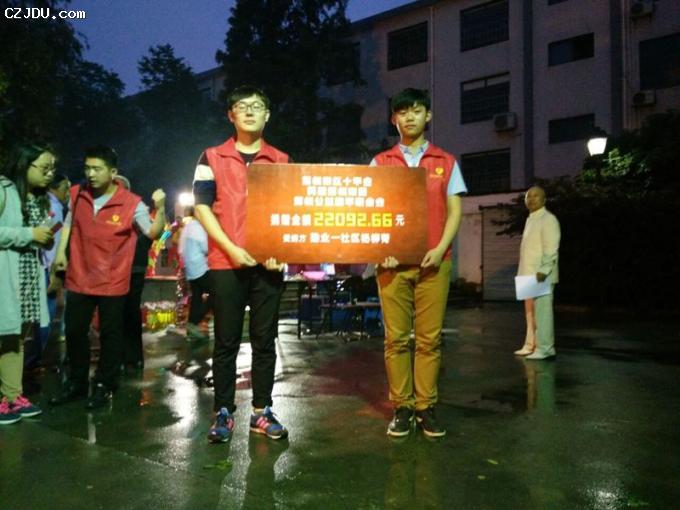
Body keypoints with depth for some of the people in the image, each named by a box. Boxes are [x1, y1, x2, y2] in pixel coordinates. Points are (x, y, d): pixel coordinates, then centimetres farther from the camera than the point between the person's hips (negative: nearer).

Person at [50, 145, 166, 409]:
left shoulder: (131, 203, -14)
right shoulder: (76, 194, -1)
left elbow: (153, 233, -13)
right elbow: (69, 223, 15)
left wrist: (160, 208, -29)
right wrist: (60, 252, 5)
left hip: (112, 283, -4)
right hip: (79, 279, 4)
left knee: (110, 334, 8)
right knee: (74, 332, 15)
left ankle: (103, 385, 25)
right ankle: (76, 382, 35)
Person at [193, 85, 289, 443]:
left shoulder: (282, 161, 13)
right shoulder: (212, 158, 8)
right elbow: (202, 206, 1)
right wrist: (231, 248, -12)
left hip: (269, 263, 2)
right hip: (226, 262, -1)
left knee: (265, 340, 6)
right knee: (226, 341, 3)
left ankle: (262, 412, 17)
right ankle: (223, 413, 14)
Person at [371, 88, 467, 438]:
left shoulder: (446, 162, 12)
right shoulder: (380, 163, 12)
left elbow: (454, 211, 7)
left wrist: (440, 249, -9)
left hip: (434, 262, 0)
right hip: (393, 261, 0)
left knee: (430, 338, 0)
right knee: (396, 337, 1)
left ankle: (426, 406, 10)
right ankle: (402, 407, 10)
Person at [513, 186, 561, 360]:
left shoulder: (548, 219, -8)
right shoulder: (530, 219, 19)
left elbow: (551, 249, -16)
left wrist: (543, 271, -24)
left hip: (541, 275, -9)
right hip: (529, 274, 9)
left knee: (542, 311, -7)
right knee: (530, 311, 12)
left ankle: (544, 348, -3)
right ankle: (531, 345, 19)